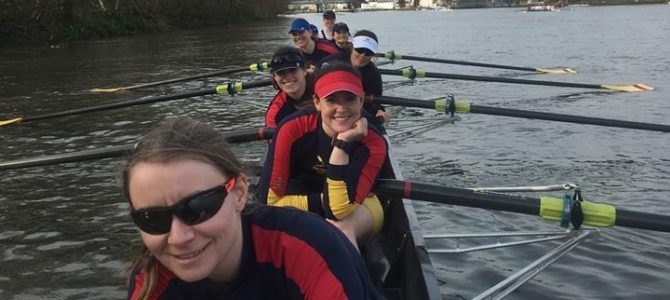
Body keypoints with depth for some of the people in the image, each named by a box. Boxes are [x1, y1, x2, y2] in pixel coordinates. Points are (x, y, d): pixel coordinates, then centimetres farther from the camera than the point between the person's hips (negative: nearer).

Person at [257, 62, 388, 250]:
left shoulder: (374, 143, -25)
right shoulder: (293, 129, -25)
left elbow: (339, 210, -36)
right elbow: (269, 199, -21)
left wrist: (342, 143, -39)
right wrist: (323, 200, -22)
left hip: (356, 207, 0)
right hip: (300, 208, 1)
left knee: (343, 230, -35)